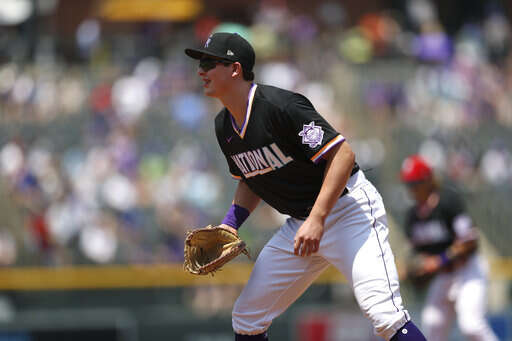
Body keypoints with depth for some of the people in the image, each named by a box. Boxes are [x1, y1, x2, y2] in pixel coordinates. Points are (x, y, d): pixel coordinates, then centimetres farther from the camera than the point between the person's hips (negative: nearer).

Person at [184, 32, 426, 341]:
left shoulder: (280, 106, -22)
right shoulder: (225, 127, 5)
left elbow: (342, 153, -25)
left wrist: (317, 219, -29)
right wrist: (229, 225, 4)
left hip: (348, 207, -9)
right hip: (302, 222, 9)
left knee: (382, 312, -25)